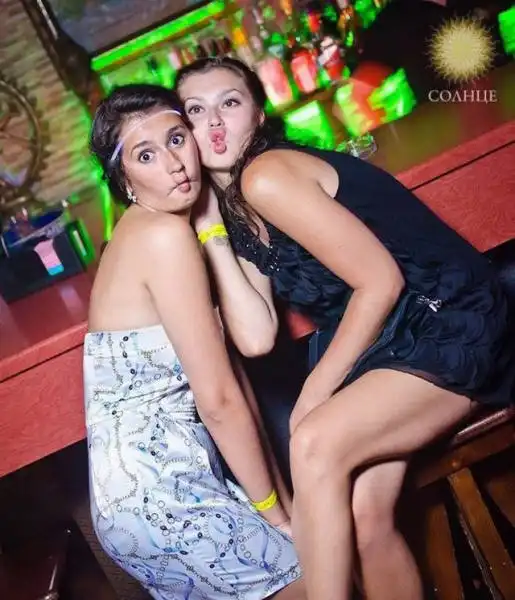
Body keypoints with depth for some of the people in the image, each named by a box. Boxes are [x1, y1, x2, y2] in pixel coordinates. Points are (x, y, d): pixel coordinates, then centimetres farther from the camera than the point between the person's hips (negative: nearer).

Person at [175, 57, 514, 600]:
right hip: (379, 341, 7)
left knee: (316, 444, -24)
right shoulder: (231, 207, 7)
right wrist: (210, 233, -4)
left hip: (448, 326, -7)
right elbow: (256, 335, -3)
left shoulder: (266, 176, -16)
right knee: (363, 515, -5)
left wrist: (313, 392, -13)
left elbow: (381, 281, -19)